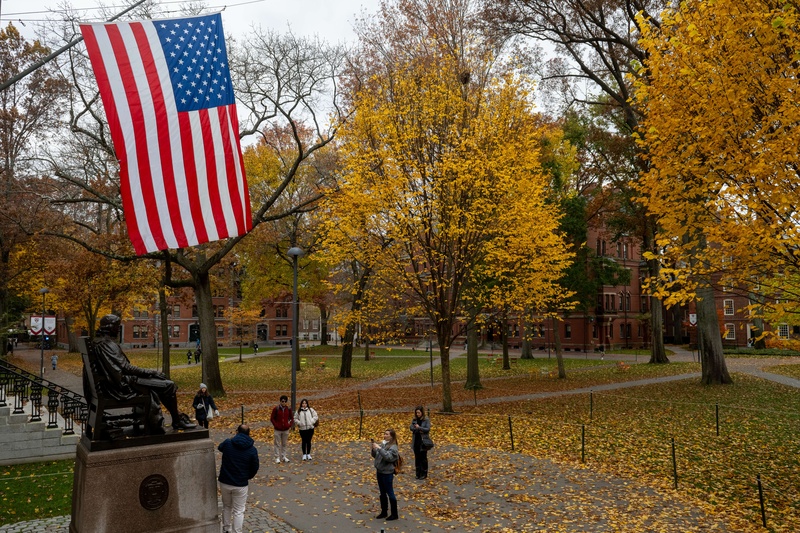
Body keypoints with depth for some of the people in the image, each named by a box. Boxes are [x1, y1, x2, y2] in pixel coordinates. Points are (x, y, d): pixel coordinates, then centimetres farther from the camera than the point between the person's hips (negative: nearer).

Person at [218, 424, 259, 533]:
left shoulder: (227, 443, -7)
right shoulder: (252, 450, -10)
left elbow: (219, 448, 18)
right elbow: (255, 468, -1)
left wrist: (232, 439, 29)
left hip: (224, 482, 3)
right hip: (240, 485, -3)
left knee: (226, 506, 25)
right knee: (238, 511, 9)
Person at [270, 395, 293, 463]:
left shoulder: (289, 409, 0)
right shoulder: (276, 409, -8)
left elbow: (291, 418, 10)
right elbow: (272, 418, -3)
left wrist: (290, 425, -2)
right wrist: (276, 425, -9)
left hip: (286, 430, 2)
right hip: (278, 430, -2)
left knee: (284, 443, 11)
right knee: (277, 444, 3)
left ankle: (284, 457, 21)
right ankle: (277, 457, 12)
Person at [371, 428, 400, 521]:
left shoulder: (393, 447, -16)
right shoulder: (382, 444, 4)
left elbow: (388, 457, -31)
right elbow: (375, 455, 10)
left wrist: (379, 448, -32)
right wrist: (374, 448, -9)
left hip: (387, 473, -7)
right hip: (379, 471, 7)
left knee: (390, 493, 3)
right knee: (382, 493, 17)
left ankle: (394, 514, 14)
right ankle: (384, 512, 29)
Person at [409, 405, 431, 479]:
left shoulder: (426, 420, -8)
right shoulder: (414, 419, 4)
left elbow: (428, 429, -16)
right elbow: (411, 428, -4)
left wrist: (419, 428, -23)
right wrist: (419, 430, -18)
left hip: (423, 441, -4)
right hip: (416, 441, 4)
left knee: (423, 458, 4)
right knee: (417, 457, 11)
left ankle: (424, 473, 14)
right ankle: (418, 473, 21)